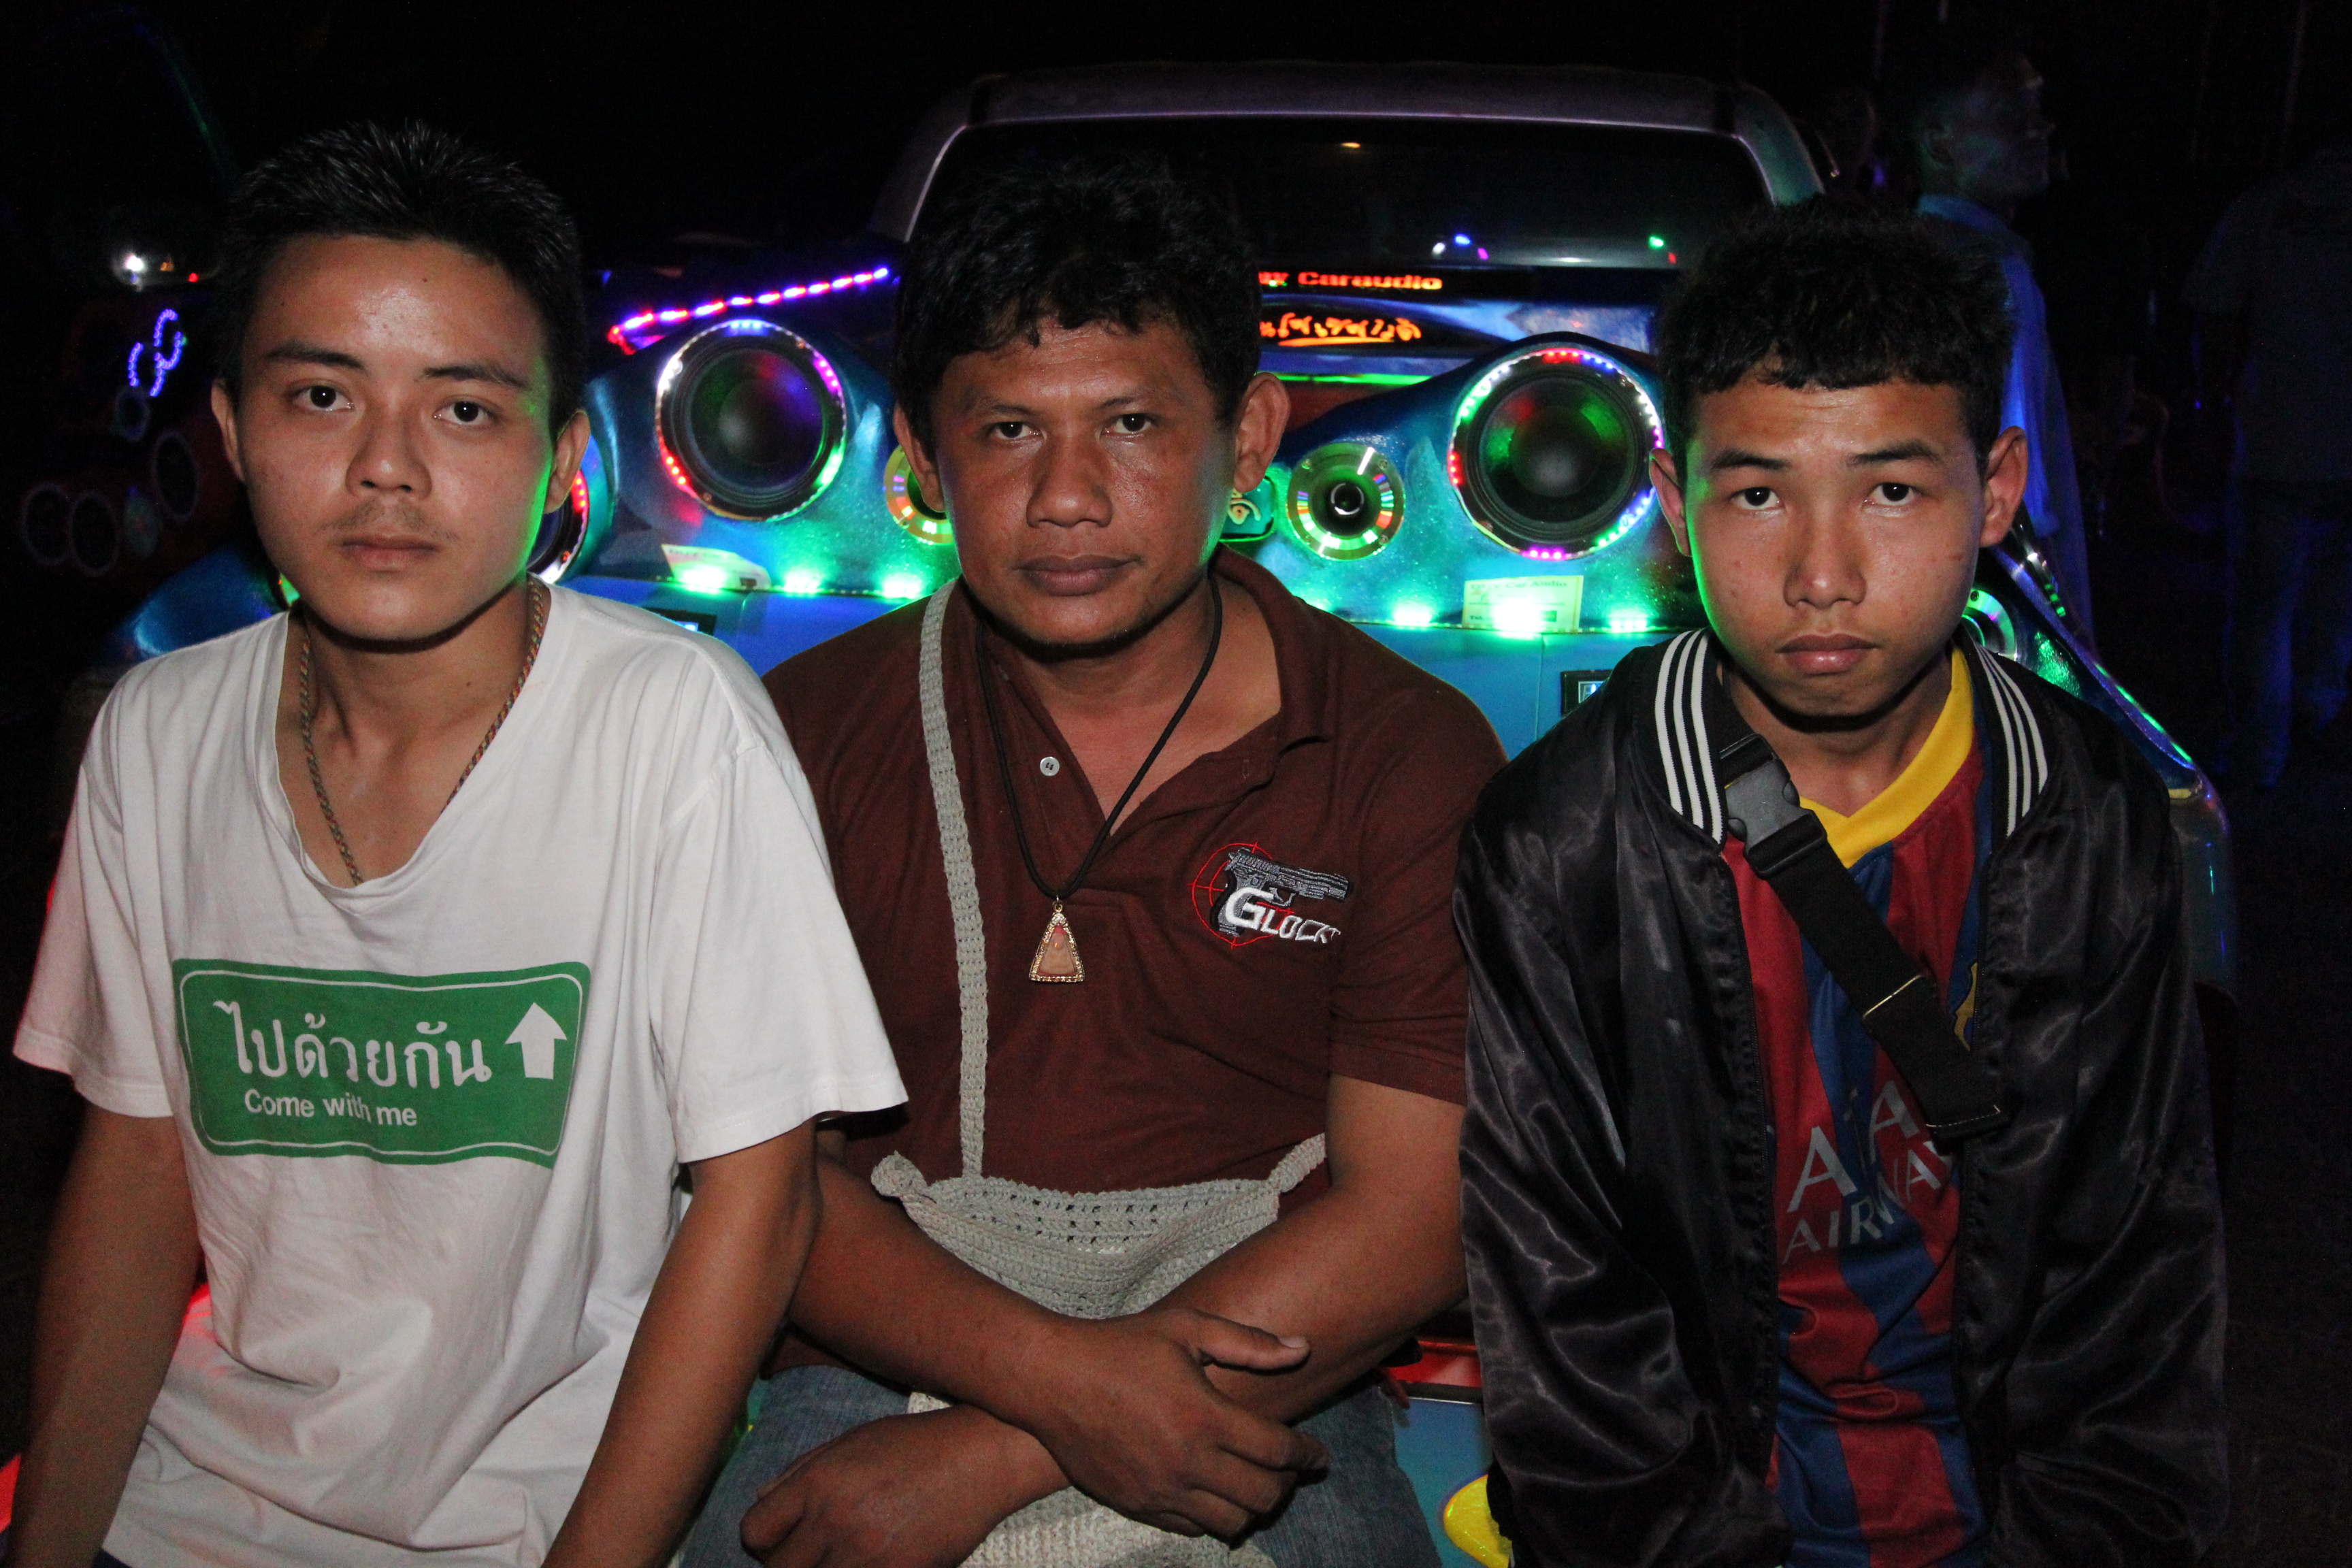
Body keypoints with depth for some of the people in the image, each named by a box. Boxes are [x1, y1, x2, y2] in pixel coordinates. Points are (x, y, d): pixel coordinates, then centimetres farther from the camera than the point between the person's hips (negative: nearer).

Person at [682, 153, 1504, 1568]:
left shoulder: (1411, 755, -2)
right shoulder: (810, 732, 4)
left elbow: (1411, 1215, -7)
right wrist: (1051, 1370, -17)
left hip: (1255, 1401, 0)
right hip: (890, 1366, 0)